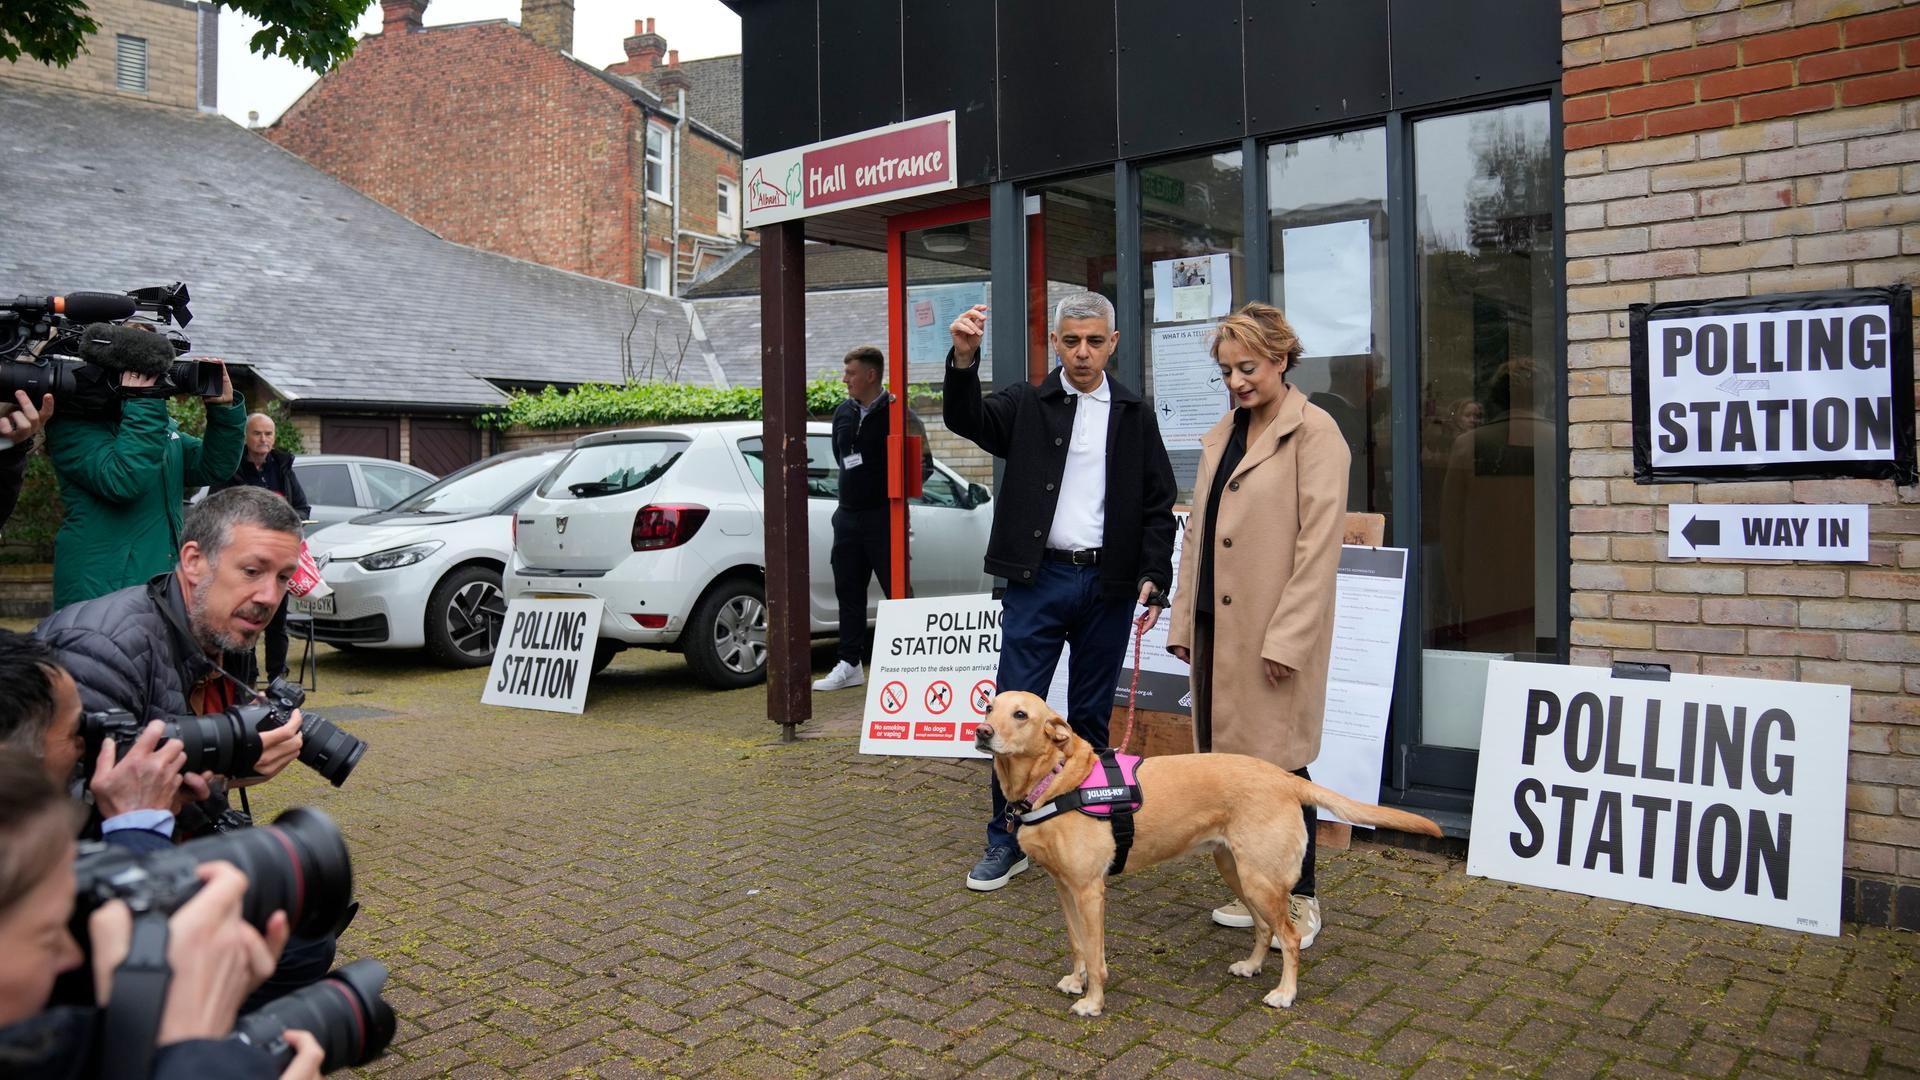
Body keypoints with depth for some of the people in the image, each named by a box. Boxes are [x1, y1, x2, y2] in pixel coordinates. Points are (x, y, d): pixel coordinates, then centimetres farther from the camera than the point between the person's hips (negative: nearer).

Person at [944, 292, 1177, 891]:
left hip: (1108, 583, 1)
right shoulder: (1027, 402, 4)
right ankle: (1007, 839, 13)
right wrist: (964, 358, -33)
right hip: (1039, 578, -1)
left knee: (1091, 717, 11)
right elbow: (968, 420, -15)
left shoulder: (1135, 415, 7)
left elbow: (1158, 503, 7)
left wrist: (1153, 576, -4)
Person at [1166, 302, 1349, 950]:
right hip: (1217, 628, 7)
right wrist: (1183, 621, 12)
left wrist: (1287, 636, -17)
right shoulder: (1221, 436, 15)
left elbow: (1320, 541, -13)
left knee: (1278, 762, 1)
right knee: (1232, 758, 12)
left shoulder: (1314, 432, -8)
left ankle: (1301, 897, 19)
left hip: (1276, 631, -7)